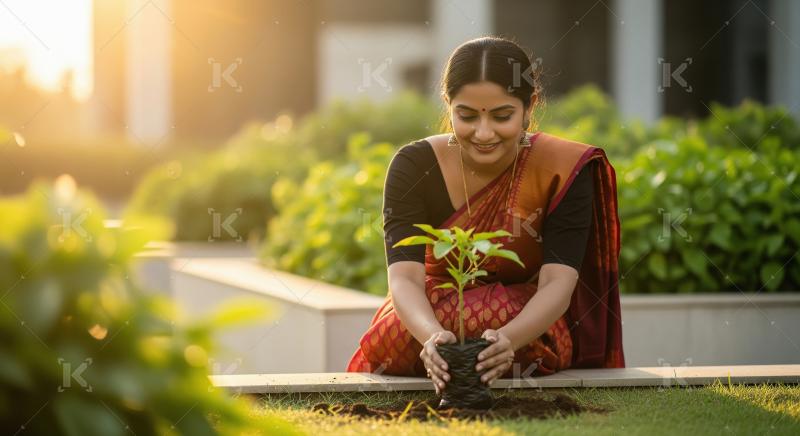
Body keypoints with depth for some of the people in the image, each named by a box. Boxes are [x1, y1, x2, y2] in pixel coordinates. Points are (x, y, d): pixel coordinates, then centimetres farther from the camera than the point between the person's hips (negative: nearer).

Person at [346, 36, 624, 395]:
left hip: (528, 331, -1)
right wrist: (433, 336, -49)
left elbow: (558, 284, -25)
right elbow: (405, 278, -26)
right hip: (429, 317, 1)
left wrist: (508, 339, -47)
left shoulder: (564, 171, -17)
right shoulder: (414, 166, -15)